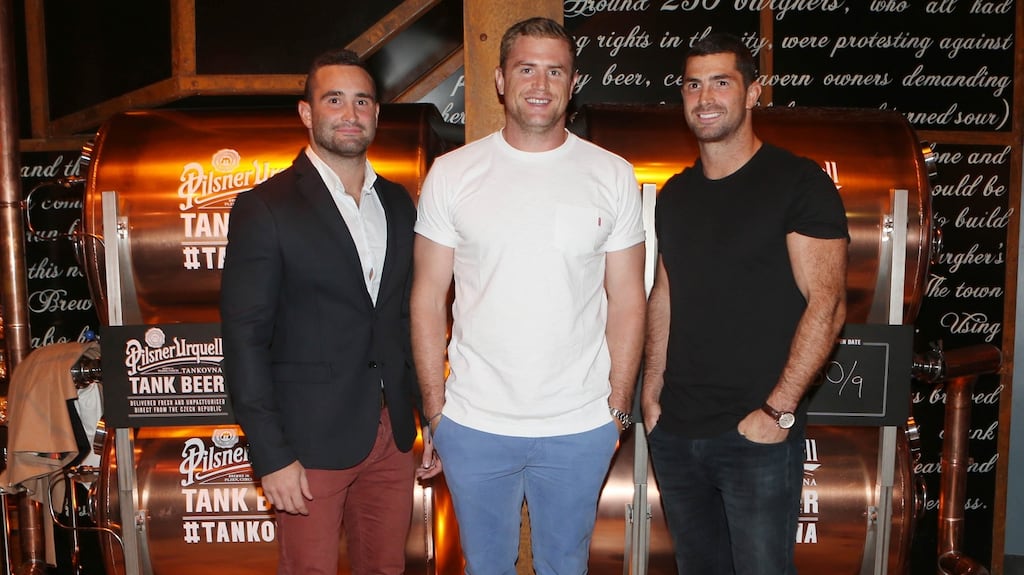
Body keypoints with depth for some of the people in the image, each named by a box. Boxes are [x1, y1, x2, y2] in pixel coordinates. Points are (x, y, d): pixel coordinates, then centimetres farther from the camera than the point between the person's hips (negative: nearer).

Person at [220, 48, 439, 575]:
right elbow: (245, 339, -11)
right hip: (311, 441, -5)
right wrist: (271, 456, -14)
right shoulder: (265, 208, -8)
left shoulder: (398, 203, 9)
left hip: (393, 433, 5)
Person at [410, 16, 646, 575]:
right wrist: (434, 405, -2)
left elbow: (626, 302, 3)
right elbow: (428, 299, 0)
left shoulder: (613, 175, -1)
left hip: (581, 427, 1)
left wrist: (618, 405, 0)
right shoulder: (451, 173, -3)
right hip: (473, 424, 0)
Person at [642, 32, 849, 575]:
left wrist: (778, 410, -17)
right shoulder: (675, 194, 10)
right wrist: (652, 388, 7)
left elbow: (827, 302, -13)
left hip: (757, 434, -5)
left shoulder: (798, 182, -8)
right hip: (674, 430, 6)